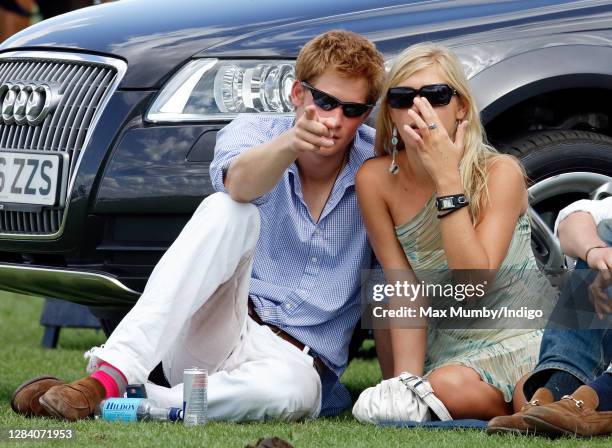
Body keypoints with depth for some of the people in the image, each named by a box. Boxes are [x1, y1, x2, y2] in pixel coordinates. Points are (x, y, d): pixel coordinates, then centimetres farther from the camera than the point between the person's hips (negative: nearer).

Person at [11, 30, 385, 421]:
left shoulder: (375, 161, 2)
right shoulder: (252, 132, -1)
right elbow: (240, 184, -26)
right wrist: (291, 143, -48)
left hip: (295, 363, 0)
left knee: (290, 390, -41)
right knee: (227, 211, -29)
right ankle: (111, 375, -40)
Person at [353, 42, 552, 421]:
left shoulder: (500, 173, -16)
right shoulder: (376, 180, -8)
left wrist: (447, 178, -29)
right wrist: (406, 380, -18)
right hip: (450, 341, 3)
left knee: (451, 387, -31)